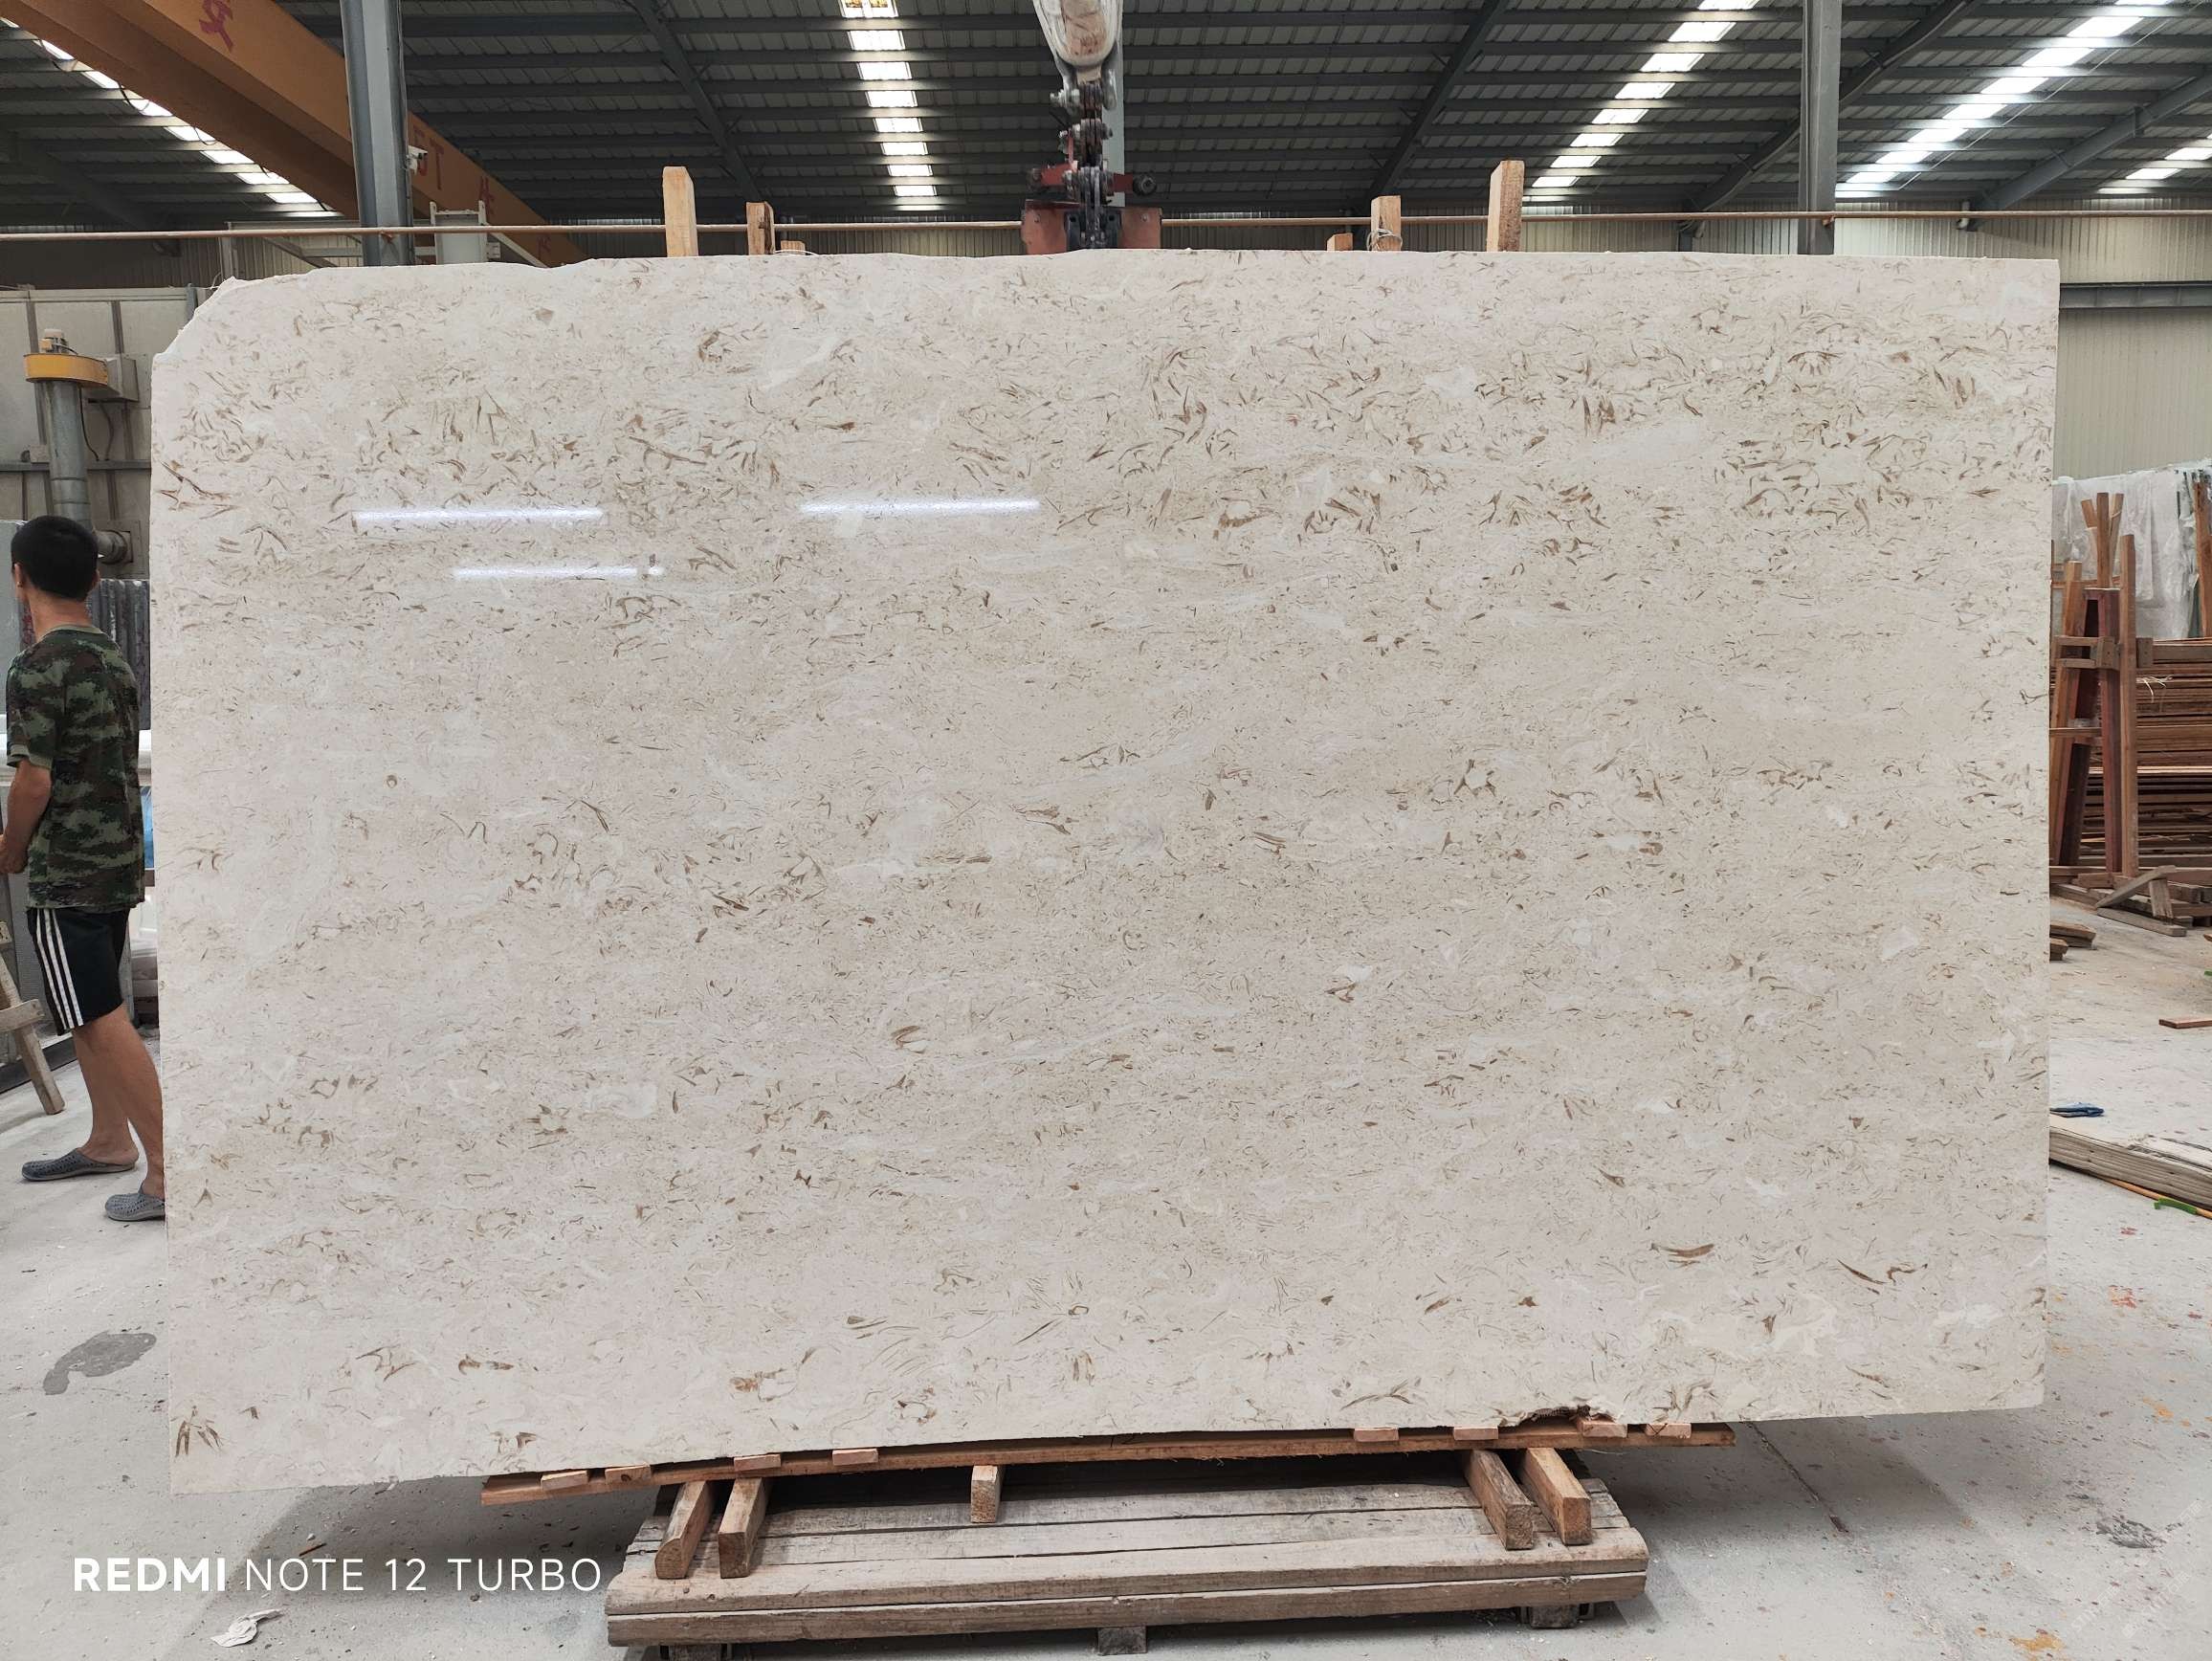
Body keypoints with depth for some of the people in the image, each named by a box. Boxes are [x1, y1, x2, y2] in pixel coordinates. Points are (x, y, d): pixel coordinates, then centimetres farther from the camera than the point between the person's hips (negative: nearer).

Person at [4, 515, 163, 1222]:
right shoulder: (115, 660, 8)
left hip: (66, 872, -8)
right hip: (120, 862, 8)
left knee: (102, 1022, -5)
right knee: (94, 1011, 20)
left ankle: (171, 1175, -4)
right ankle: (109, 1142, 32)